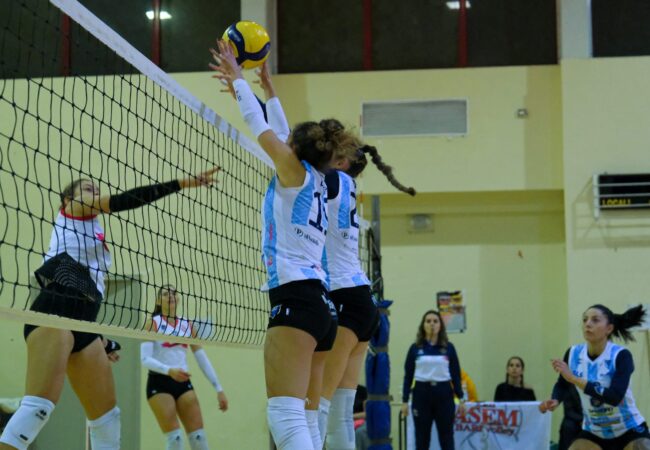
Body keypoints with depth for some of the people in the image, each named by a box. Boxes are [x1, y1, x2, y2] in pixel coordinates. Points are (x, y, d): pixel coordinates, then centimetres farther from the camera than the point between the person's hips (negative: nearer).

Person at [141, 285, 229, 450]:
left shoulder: (187, 324, 11)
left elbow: (203, 359, 13)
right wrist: (169, 370, -30)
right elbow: (145, 359, -14)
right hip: (159, 383, -5)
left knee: (199, 437, -3)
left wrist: (219, 389, 7)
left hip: (183, 382, 5)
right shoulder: (154, 323, -3)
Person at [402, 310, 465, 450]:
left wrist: (461, 399, -1)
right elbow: (408, 376, 4)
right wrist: (405, 401, -1)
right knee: (422, 438, 3)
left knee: (446, 437, 1)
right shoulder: (415, 348, 3)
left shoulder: (448, 348, 4)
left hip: (444, 394, 0)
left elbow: (456, 375, 5)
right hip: (422, 393, 0)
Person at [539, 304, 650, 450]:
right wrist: (555, 401, -14)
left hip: (630, 432, -4)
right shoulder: (573, 354, -9)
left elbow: (615, 397, -34)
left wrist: (574, 379, -37)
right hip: (593, 433, 4)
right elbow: (562, 385, 9)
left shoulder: (621, 356, -22)